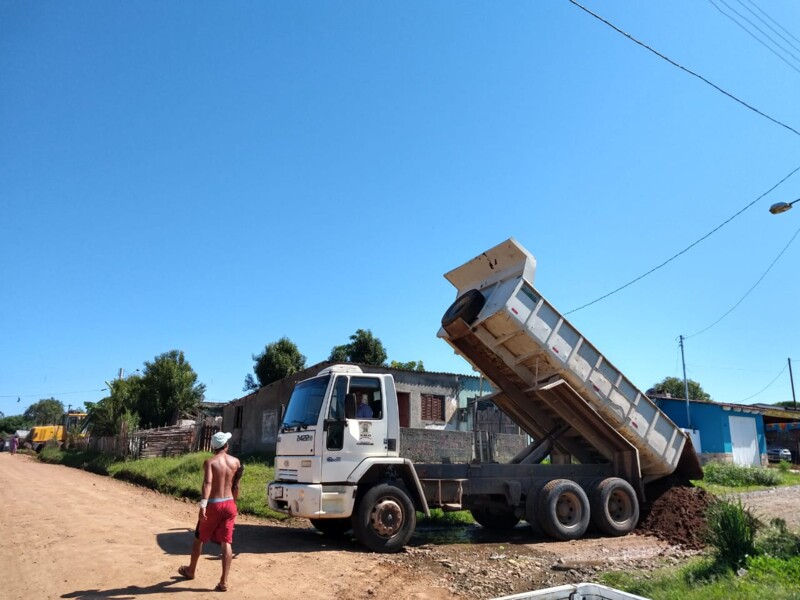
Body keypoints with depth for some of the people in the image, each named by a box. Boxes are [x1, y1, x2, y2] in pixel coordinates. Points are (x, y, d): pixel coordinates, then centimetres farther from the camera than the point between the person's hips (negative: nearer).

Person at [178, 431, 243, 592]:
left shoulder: (210, 462, -9)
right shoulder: (236, 462, 4)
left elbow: (207, 483, -25)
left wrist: (203, 505, -32)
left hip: (213, 504, -3)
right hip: (229, 504, 3)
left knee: (199, 538, 20)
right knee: (226, 543, 1)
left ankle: (190, 571, 39)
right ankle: (223, 581, -4)